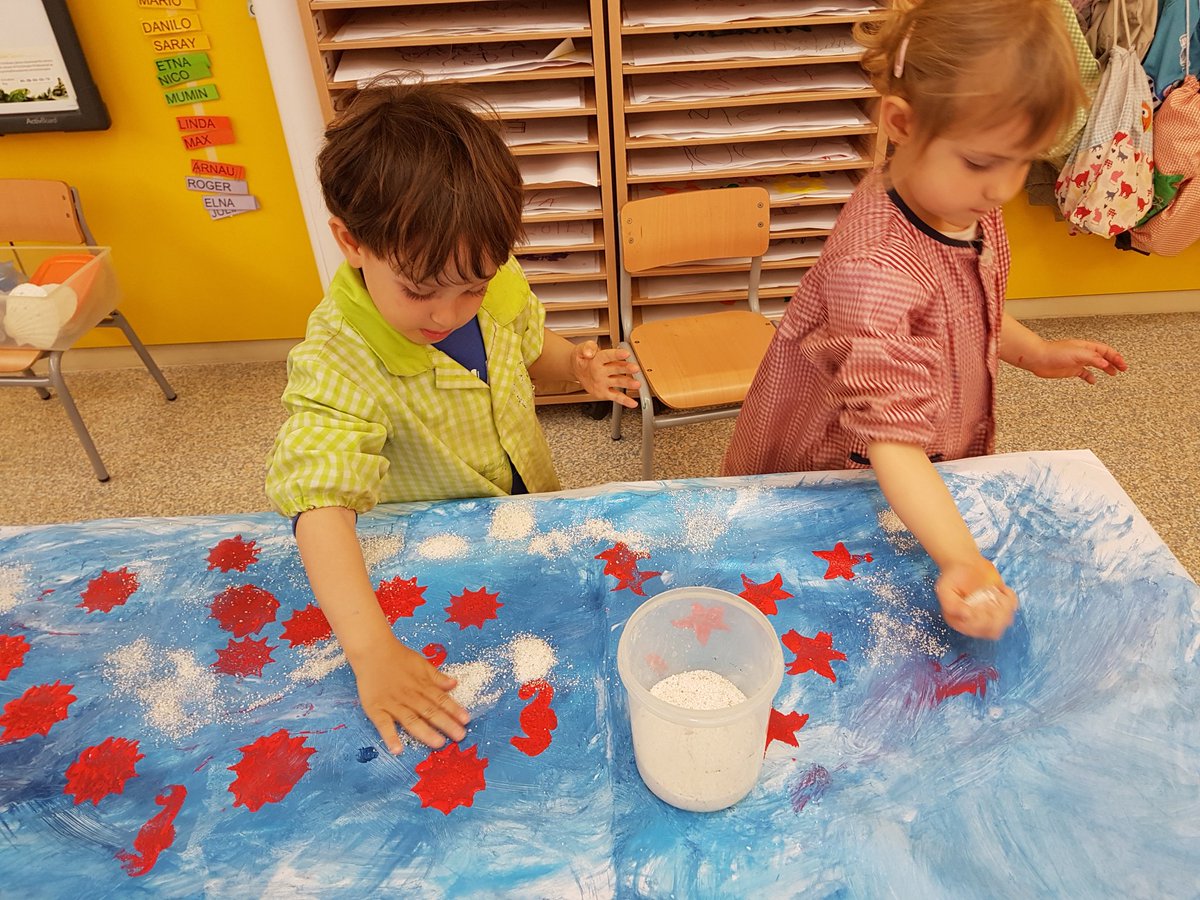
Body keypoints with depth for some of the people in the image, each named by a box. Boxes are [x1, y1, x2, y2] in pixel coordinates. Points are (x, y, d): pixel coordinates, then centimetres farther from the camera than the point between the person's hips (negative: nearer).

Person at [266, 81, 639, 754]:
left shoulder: (496, 285, -17)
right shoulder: (338, 362, -35)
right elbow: (320, 502, -44)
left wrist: (576, 364, -18)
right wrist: (373, 652, -54)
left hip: (531, 509, 5)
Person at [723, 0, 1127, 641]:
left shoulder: (970, 208, -8)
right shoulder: (874, 268, -39)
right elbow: (891, 439, -42)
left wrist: (1037, 354, 11)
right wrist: (959, 558, -50)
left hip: (938, 464, 8)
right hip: (833, 473, -8)